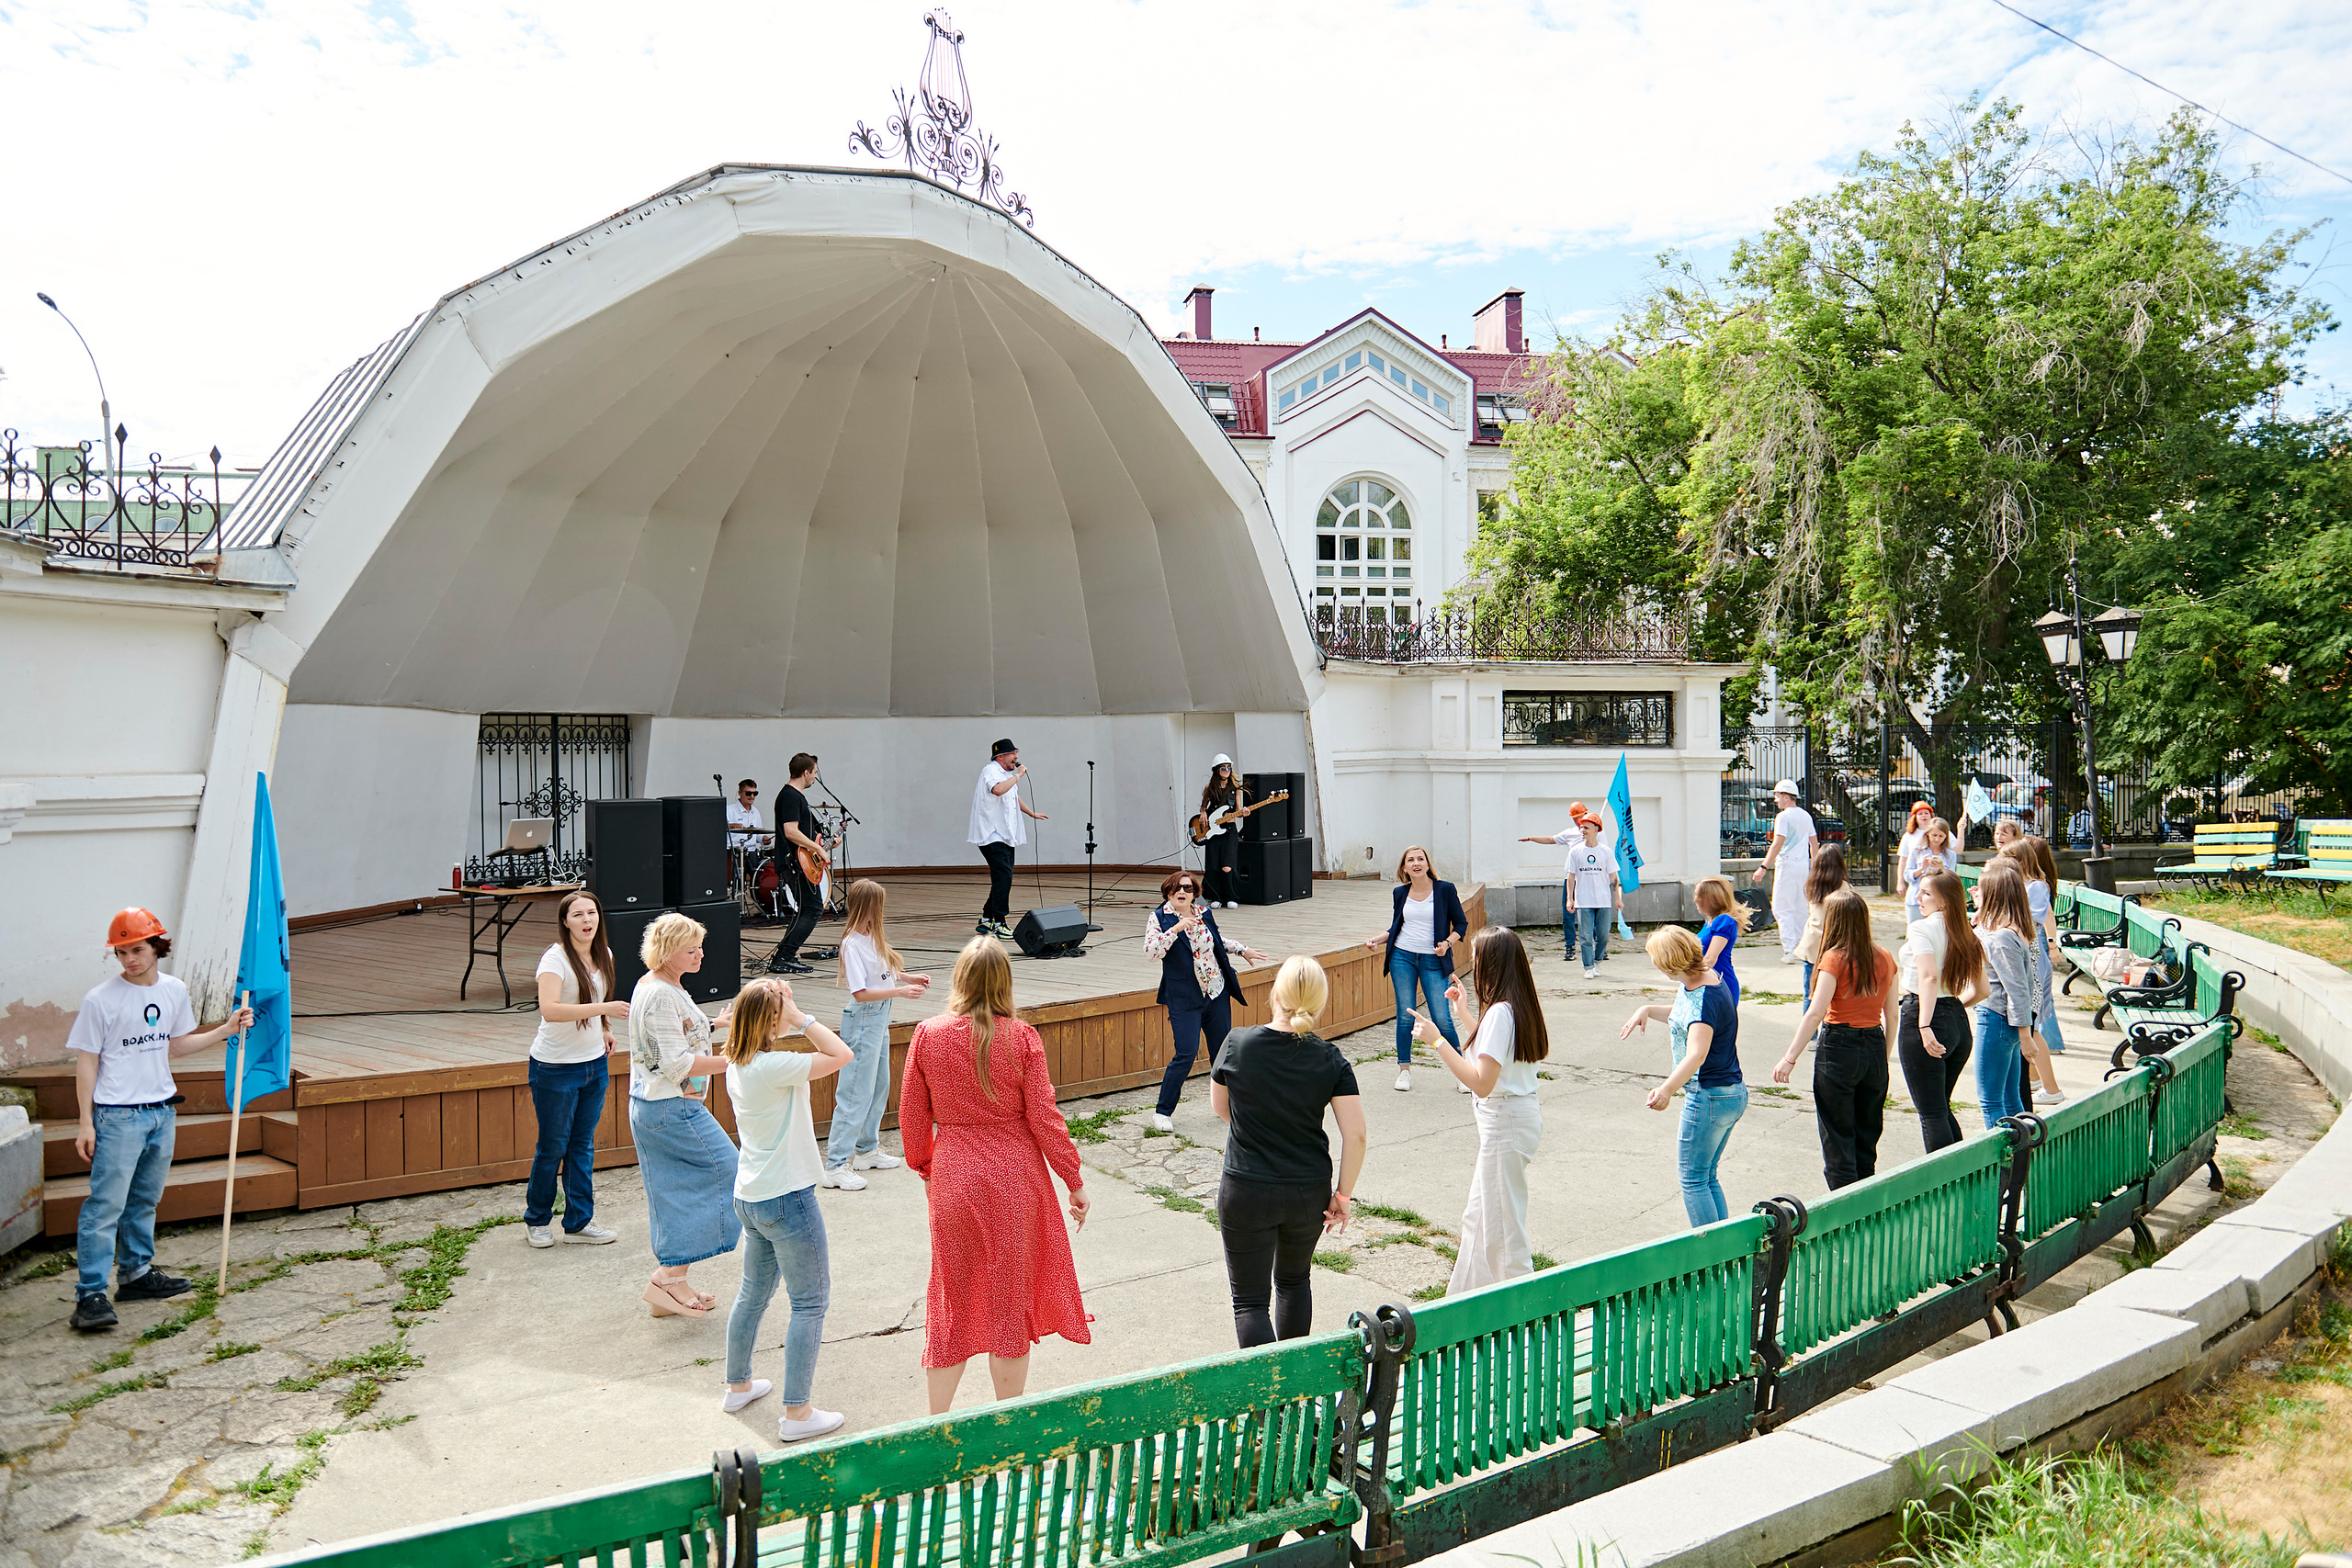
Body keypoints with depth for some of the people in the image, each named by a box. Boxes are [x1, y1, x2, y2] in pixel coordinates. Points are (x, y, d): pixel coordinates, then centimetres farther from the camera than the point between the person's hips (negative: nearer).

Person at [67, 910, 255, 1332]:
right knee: (105, 1204, -7)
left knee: (145, 1200, 16)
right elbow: (87, 1061, -6)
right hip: (117, 1117, -6)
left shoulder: (174, 991, 6)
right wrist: (86, 1122, -8)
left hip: (161, 1112, 6)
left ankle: (136, 1274, 27)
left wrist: (225, 1030, 10)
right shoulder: (100, 1000, -10)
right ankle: (91, 1294, -4)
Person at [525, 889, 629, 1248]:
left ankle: (579, 1222, 22)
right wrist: (604, 1008, -39)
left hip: (594, 1063, 6)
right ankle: (536, 1220, 27)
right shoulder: (555, 958, -19)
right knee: (553, 1145, 6)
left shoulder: (603, 954, 3)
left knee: (583, 1145, 12)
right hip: (555, 1068, -6)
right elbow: (549, 1009, -34)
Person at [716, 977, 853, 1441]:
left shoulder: (737, 1064, 2)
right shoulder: (774, 1066, -25)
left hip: (750, 1197, 9)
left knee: (753, 1293, 24)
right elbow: (841, 1055, -24)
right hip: (787, 1199, -9)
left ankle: (737, 1385, 40)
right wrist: (800, 1018, -21)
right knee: (810, 1302, 3)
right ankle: (797, 1413, 8)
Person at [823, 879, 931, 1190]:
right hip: (862, 1021, -9)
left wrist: (909, 978, 8)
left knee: (879, 1086, 18)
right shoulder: (852, 944, -21)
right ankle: (836, 1165, 0)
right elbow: (860, 993, -23)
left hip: (880, 1017, 9)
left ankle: (866, 1150, 32)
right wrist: (900, 990, -23)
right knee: (856, 1094, -6)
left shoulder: (873, 937, 6)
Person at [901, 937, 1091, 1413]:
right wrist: (1075, 1181, 2)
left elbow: (913, 1118, 1)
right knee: (1011, 1300, 13)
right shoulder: (1021, 1037, -11)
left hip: (953, 1180, 1)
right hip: (1015, 1179, -1)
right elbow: (1043, 1118, -9)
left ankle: (936, 1425, 25)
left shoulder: (927, 1035, -6)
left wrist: (925, 1169, 18)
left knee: (952, 1302, 16)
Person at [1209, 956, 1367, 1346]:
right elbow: (1356, 1134, -11)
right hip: (1309, 1193, 3)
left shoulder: (1238, 1044, -12)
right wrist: (1343, 1194, 1)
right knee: (1294, 1279, 27)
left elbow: (1220, 1109, 3)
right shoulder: (1330, 1060, -10)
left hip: (1246, 1193, -3)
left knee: (1250, 1301, 7)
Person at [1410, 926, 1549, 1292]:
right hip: (1521, 1113, 10)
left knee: (1502, 1222, 2)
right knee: (1480, 1214, 21)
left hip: (1506, 1122, -10)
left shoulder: (1500, 1013, -23)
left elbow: (1482, 1083, -28)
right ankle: (1472, 1294, 33)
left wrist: (1437, 1041, -26)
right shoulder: (1518, 1008, 7)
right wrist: (1464, 1010, 26)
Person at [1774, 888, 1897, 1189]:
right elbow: (1891, 1016, 9)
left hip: (1839, 1049, -6)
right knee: (1866, 1139, 17)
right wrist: (1884, 1057, 20)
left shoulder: (1835, 959, -12)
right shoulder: (1885, 958, 4)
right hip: (1875, 1047, 6)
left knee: (1837, 1141, 4)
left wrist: (1790, 1059, -15)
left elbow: (1815, 1014, -17)